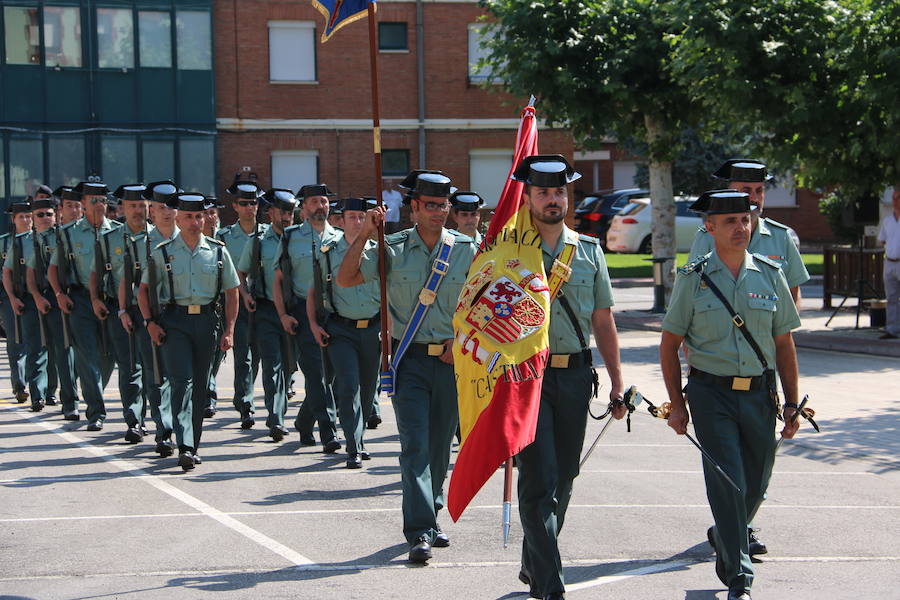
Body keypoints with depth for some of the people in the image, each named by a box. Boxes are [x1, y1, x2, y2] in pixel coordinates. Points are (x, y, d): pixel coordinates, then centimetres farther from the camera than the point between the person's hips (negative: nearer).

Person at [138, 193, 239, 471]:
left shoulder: (218, 251, 7)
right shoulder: (163, 252, 3)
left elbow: (231, 292, 11)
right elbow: (143, 290, 9)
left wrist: (229, 330, 3)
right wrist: (150, 322, -4)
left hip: (207, 321, 2)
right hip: (174, 321, -2)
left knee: (200, 386, 8)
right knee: (182, 382, -13)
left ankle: (193, 446, 19)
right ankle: (184, 448, -20)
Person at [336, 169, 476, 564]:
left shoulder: (466, 250, 4)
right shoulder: (392, 249, 0)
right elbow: (345, 279, -5)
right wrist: (364, 235, -13)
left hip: (452, 360, 2)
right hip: (409, 359, -2)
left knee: (440, 445, 11)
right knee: (415, 445, -10)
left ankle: (429, 519, 28)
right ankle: (420, 532, -12)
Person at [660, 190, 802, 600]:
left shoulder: (769, 275, 6)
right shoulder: (693, 279, -1)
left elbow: (784, 344, 11)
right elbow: (670, 344, 3)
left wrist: (791, 403, 7)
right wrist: (676, 404, -2)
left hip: (760, 394, 3)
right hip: (712, 394, -3)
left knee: (756, 485, 13)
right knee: (727, 482, -10)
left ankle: (724, 536, 42)